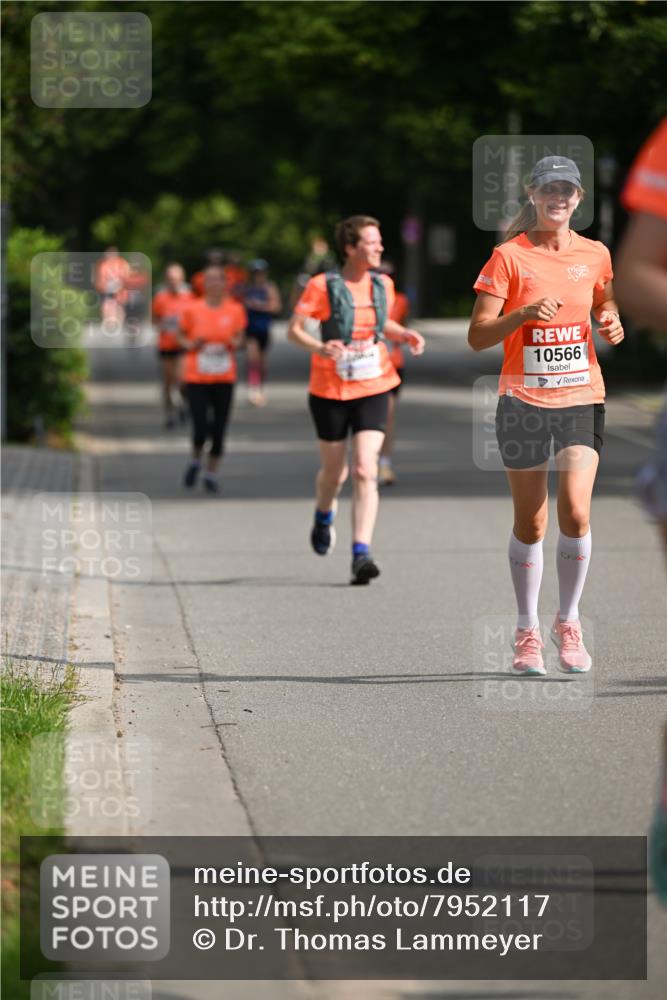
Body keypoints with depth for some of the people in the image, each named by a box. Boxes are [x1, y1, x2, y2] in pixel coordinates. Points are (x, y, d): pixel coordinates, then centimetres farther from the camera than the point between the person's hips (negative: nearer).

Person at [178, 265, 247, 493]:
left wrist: (235, 343, -11)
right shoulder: (192, 310, -4)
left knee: (219, 429, 2)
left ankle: (211, 474, 19)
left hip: (224, 379, 2)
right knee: (201, 428, -10)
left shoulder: (235, 310, 0)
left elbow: (239, 337, 11)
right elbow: (182, 336, 8)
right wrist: (190, 345, -13)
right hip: (197, 378, -2)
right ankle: (195, 461, 21)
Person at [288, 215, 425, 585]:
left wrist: (405, 334, 2)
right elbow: (294, 330, -9)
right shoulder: (323, 286, -10)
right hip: (330, 391, -2)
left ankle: (361, 554, -17)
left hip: (373, 389, 2)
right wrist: (320, 348, -29)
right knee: (334, 471, 13)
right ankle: (324, 516, 49)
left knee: (365, 471, -13)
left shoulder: (383, 284, 4)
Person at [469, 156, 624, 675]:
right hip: (523, 399, -2)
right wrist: (525, 313, -22)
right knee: (530, 522, 3)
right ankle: (527, 632, 18)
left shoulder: (595, 255, 6)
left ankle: (568, 622, 6)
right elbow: (477, 336, -6)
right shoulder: (509, 256, -4)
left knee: (576, 511, -13)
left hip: (582, 397, 2)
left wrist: (613, 326, 0)